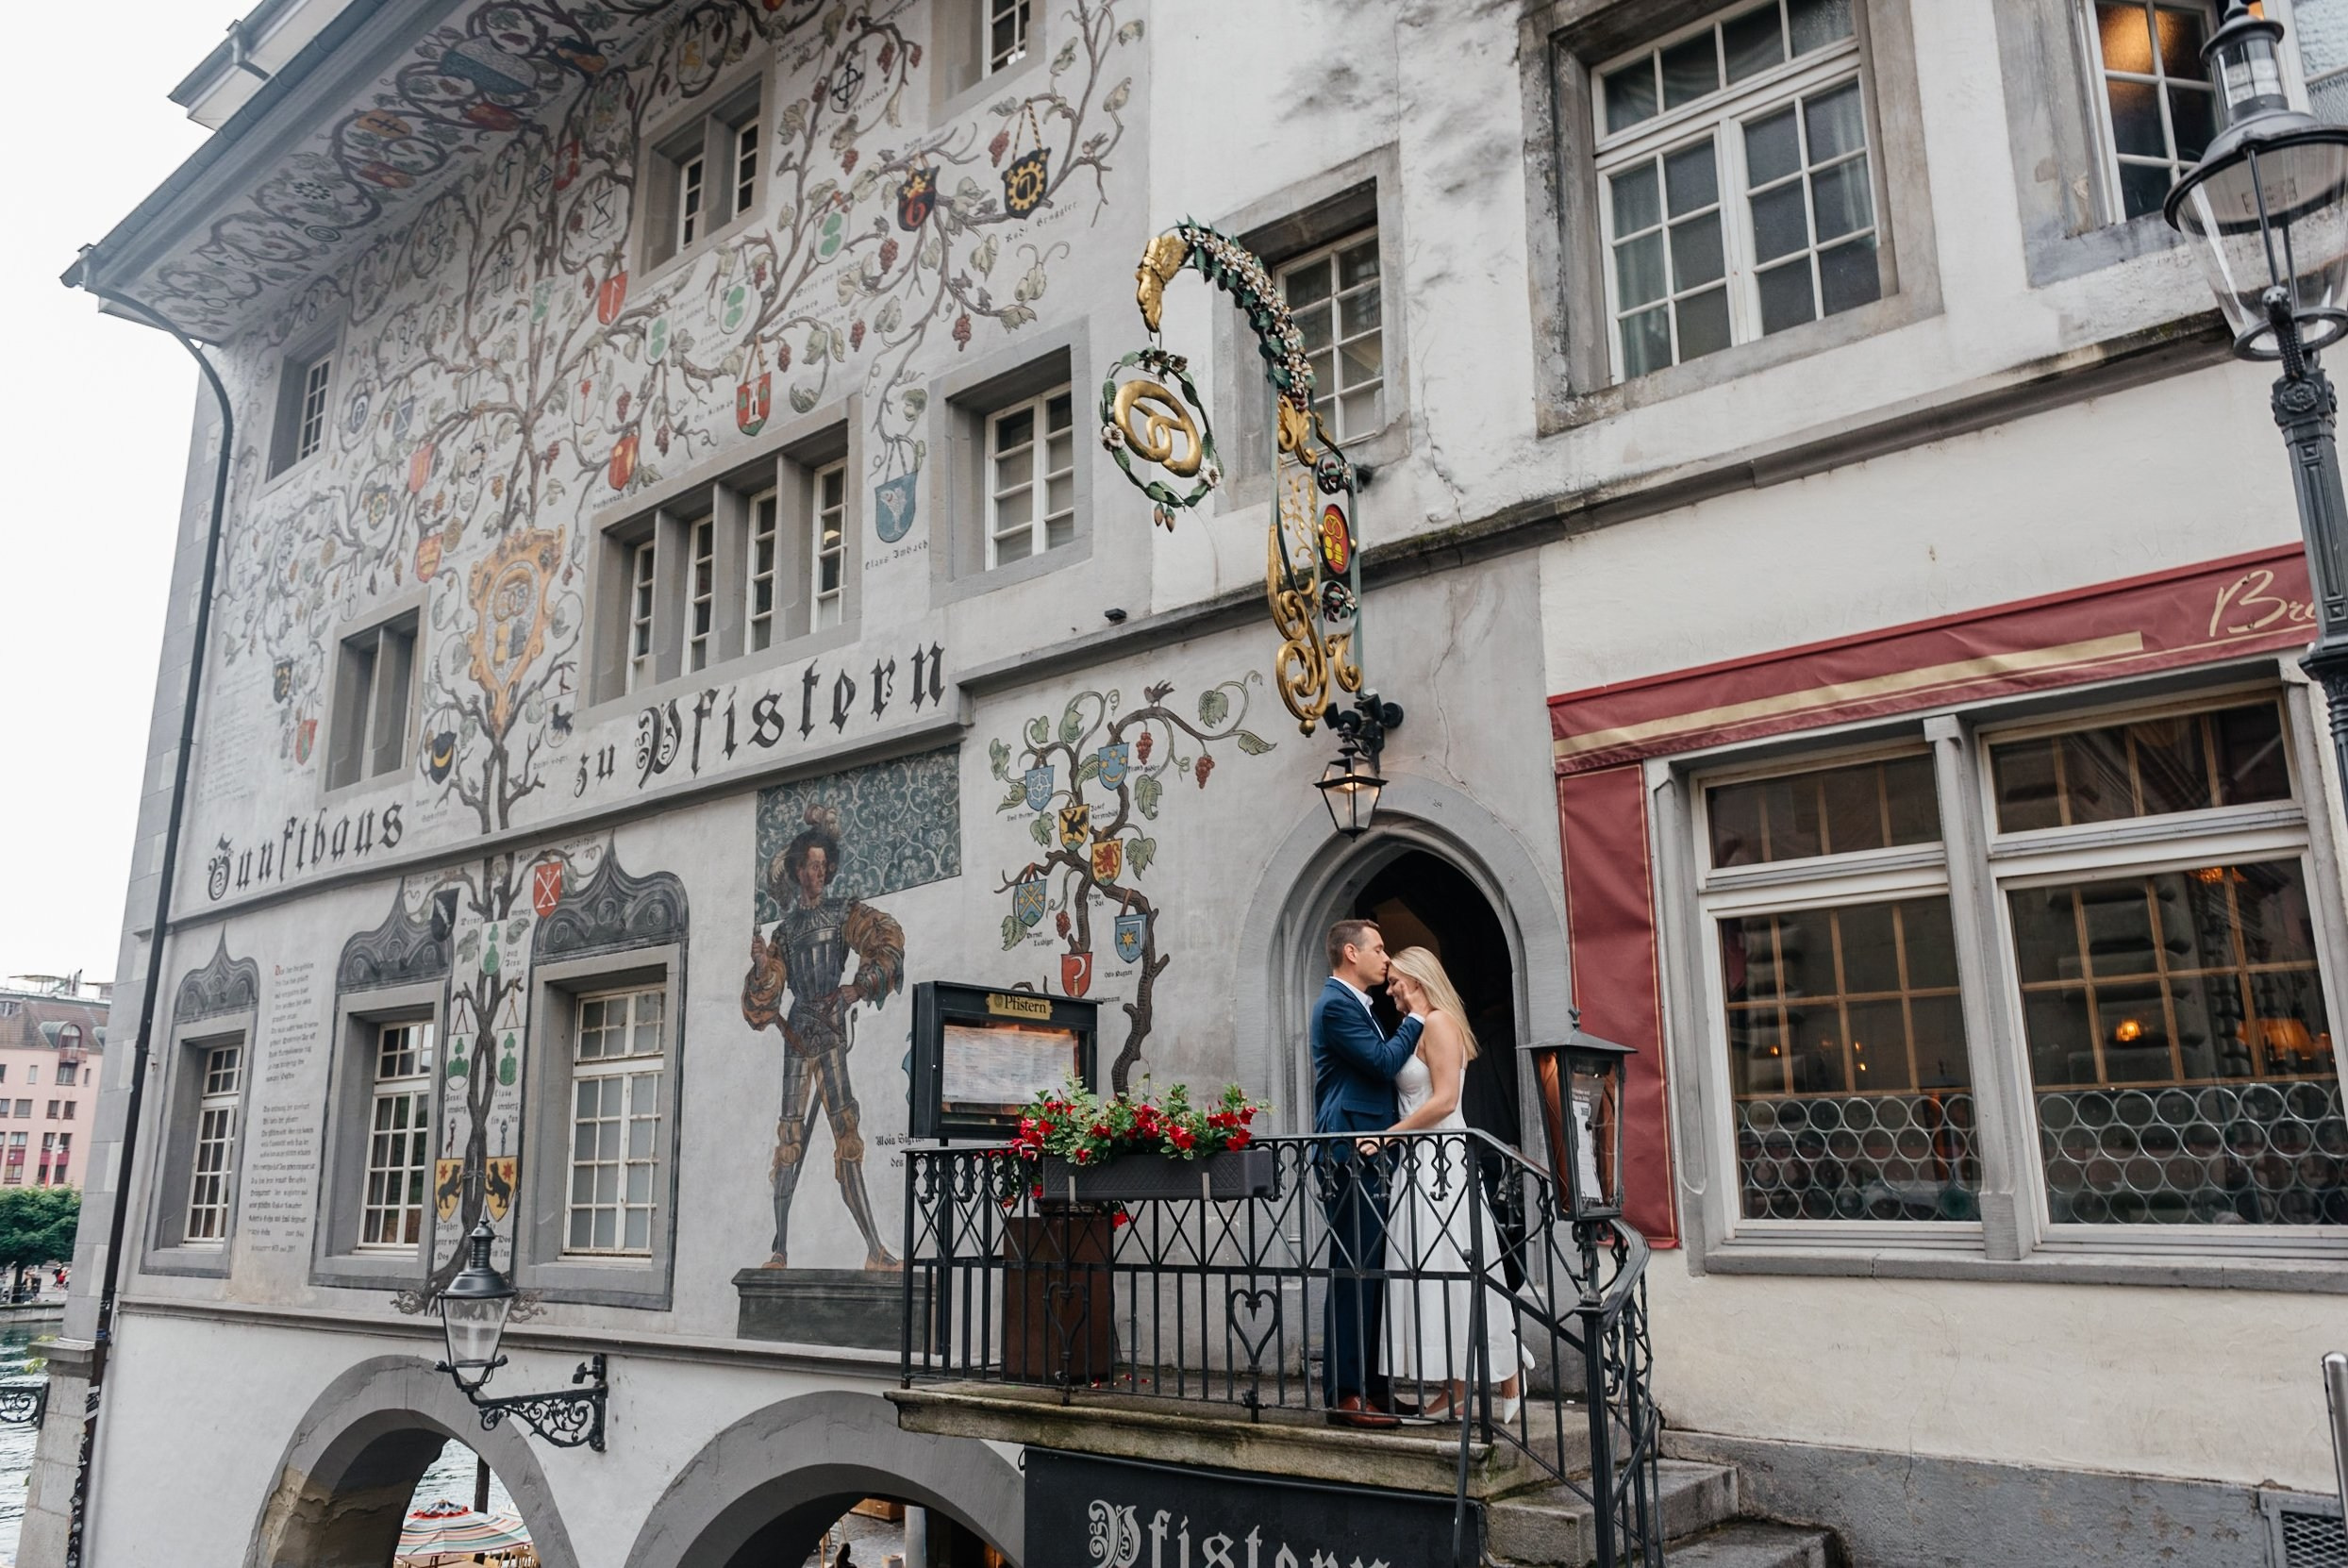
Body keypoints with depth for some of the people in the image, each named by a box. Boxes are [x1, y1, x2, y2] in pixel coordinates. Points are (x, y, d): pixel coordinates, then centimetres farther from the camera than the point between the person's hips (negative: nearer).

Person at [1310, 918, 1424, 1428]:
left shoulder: (1354, 1004, 21)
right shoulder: (1336, 1004, -10)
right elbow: (1382, 1062, -16)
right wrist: (1414, 1019, -5)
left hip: (1366, 1157, 10)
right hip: (1350, 1155, -10)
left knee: (1368, 1273, 11)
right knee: (1352, 1275, -9)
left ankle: (1365, 1386, 17)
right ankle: (1345, 1394, -7)